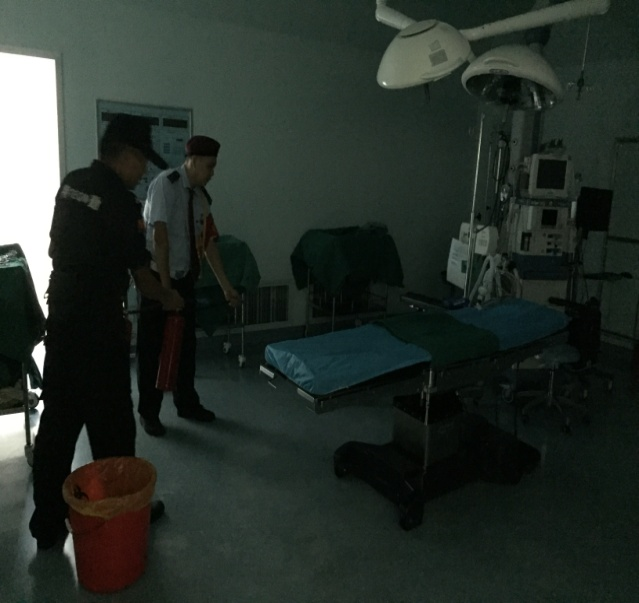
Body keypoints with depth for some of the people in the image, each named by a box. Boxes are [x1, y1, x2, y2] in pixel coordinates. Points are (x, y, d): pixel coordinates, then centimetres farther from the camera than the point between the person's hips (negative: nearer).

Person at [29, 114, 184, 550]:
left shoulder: (71, 183, 7)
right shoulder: (123, 204, -17)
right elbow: (140, 273, -9)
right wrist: (168, 298, 9)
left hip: (61, 318, 8)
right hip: (98, 326, -8)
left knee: (56, 422, 14)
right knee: (111, 425, 6)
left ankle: (47, 524, 26)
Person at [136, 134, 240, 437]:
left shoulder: (201, 196, 4)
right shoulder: (166, 183, -16)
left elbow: (208, 243, 8)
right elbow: (159, 237, -22)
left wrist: (226, 286, 7)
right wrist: (165, 286, -23)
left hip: (184, 278, 7)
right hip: (157, 277, -7)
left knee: (185, 343, 14)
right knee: (153, 345, 2)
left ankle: (186, 403, 29)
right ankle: (148, 412, 16)